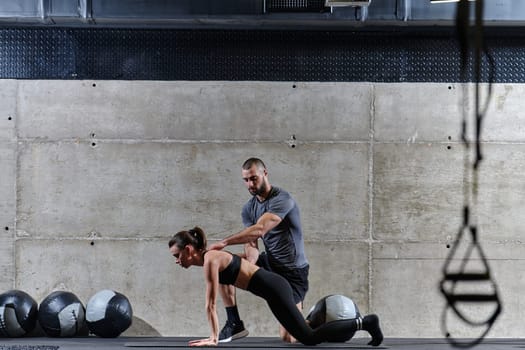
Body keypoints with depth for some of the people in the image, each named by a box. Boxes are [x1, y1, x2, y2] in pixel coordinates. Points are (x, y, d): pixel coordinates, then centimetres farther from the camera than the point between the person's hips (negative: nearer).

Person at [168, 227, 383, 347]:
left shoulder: (210, 260, -14)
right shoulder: (210, 258, 15)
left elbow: (211, 305, -15)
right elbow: (211, 304, 24)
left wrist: (214, 338, -12)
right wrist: (214, 335, 24)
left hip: (273, 289, -10)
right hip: (274, 286, 10)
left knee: (309, 337, -12)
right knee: (305, 334, 17)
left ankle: (364, 323, -11)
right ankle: (361, 323, 20)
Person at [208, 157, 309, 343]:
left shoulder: (281, 200, -19)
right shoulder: (249, 208, 4)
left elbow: (259, 230, -33)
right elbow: (251, 243, -5)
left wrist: (224, 242, -38)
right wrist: (250, 261, -29)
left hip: (292, 270, -7)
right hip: (268, 263, 7)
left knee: (288, 338, -13)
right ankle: (235, 324, -4)